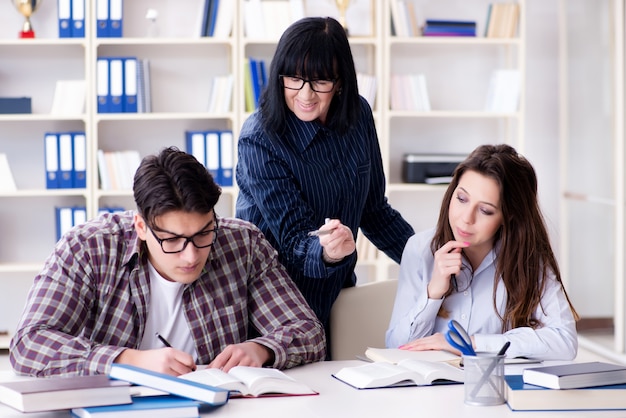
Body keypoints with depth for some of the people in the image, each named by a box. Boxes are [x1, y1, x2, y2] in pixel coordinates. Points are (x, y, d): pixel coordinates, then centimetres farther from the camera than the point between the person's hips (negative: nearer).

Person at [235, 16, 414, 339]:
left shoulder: (357, 114, -5)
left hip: (334, 293, 5)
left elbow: (373, 209, 7)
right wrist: (327, 253, -43)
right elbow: (294, 239, -22)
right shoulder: (259, 140, -21)